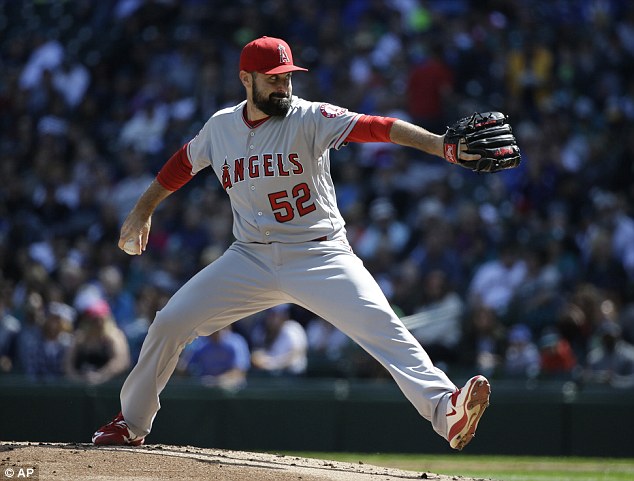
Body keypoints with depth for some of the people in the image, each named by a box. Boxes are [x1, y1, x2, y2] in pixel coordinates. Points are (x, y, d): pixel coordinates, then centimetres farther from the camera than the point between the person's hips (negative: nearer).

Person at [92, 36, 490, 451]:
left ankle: (445, 410, -36)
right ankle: (132, 424, 20)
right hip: (250, 259, 4)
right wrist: (143, 211, 26)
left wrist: (443, 145, -42)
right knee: (169, 324, 0)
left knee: (381, 326, -25)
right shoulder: (221, 126, 1)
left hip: (320, 257, -4)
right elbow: (183, 164, 21)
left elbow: (375, 127, -28)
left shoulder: (309, 118, -13)